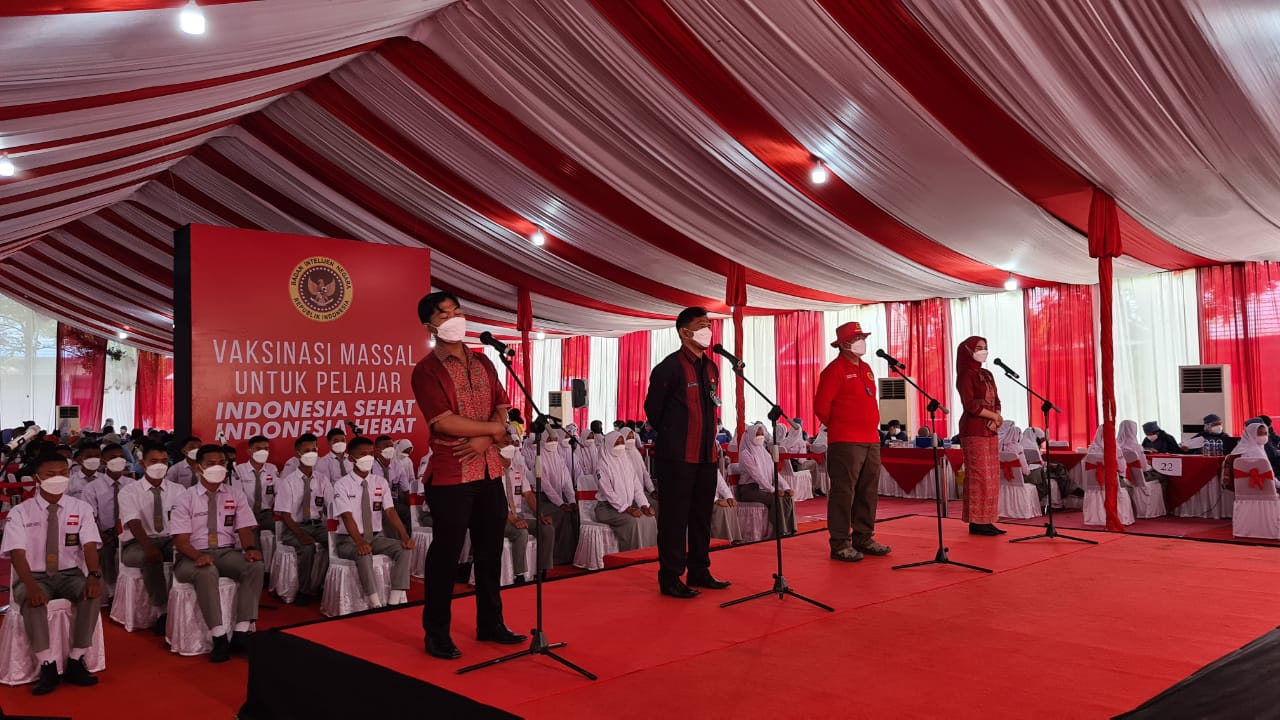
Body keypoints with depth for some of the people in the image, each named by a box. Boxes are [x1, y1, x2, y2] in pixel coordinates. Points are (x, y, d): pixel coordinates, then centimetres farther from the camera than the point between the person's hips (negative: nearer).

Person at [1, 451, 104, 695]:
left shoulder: (81, 508, 2)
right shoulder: (20, 512, -2)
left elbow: (90, 545, -9)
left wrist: (94, 575, -31)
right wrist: (31, 586, -32)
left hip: (70, 574, 1)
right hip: (35, 576, -1)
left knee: (94, 593, -30)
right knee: (32, 601, -35)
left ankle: (76, 662, -20)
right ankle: (47, 667, -25)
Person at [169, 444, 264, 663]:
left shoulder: (236, 495, 10)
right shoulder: (186, 498, 1)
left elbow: (245, 529, 2)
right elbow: (180, 540, -6)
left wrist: (250, 548, -21)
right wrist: (198, 556, -27)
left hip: (228, 552, 3)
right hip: (195, 555, -3)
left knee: (255, 566, -28)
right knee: (206, 572, -37)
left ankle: (241, 633, -29)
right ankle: (219, 638, -33)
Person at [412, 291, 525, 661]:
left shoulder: (482, 363, 13)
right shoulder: (427, 370, -7)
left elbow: (502, 409, 8)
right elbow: (444, 423, -17)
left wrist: (485, 439, -11)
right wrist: (494, 428, -10)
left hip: (489, 470, 6)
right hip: (450, 475, -6)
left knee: (490, 550, 14)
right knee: (446, 553, 2)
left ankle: (490, 624, 28)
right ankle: (436, 633, 15)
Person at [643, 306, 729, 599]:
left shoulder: (711, 368, 12)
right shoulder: (670, 367, -12)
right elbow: (652, 408, -5)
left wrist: (708, 437, 16)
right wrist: (671, 436, 5)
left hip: (706, 454, 8)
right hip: (677, 456, -8)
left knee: (701, 515, 15)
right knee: (675, 516, -1)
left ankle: (699, 572, 26)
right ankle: (670, 579, 7)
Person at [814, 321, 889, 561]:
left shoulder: (866, 369, 18)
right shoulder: (835, 370, -7)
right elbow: (821, 406, -11)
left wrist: (872, 426, 17)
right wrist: (838, 426, 0)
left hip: (871, 440, 8)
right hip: (846, 442, -8)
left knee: (869, 492, 11)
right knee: (843, 492, -5)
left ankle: (864, 538, 21)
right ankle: (840, 543, -1)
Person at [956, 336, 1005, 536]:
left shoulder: (987, 375, 17)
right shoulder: (966, 375, -7)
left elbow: (996, 401, 14)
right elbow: (969, 404, -16)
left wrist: (997, 419, -6)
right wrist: (994, 416, -8)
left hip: (990, 430, 8)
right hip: (974, 431, -8)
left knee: (992, 476, 6)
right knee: (978, 476, -8)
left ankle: (986, 520, 11)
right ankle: (976, 522, -4)